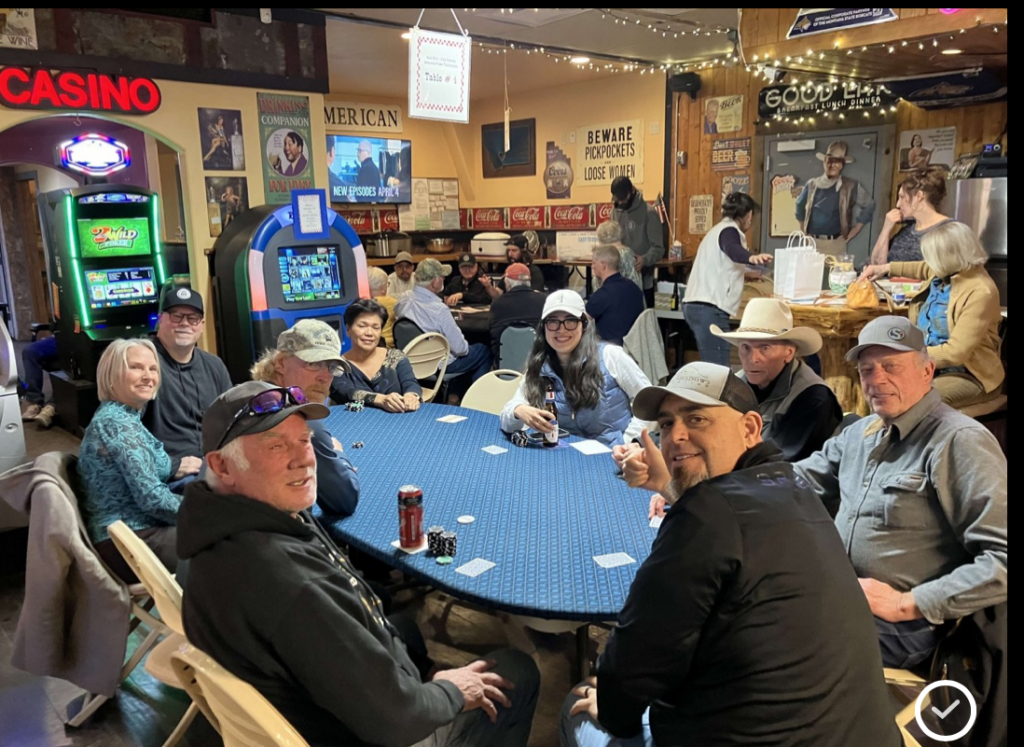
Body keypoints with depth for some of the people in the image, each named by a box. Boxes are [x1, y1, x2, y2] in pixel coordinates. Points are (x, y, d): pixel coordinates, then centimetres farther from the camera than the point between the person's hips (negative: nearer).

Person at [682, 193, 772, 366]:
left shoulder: (719, 229, 28)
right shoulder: (729, 229, -4)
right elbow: (732, 249, -29)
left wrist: (744, 272, 56)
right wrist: (752, 257, -48)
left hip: (697, 304, 10)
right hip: (709, 307, -10)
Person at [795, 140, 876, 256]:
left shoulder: (851, 186, 2)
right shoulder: (812, 185, 9)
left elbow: (869, 206, 7)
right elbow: (800, 207, 22)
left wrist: (851, 234, 4)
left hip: (835, 245, -2)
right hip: (811, 243, 2)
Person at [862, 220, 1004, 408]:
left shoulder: (980, 293, -23)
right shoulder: (947, 271, 1)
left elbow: (956, 353, -27)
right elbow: (925, 269, 30)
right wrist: (887, 268, 35)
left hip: (968, 374, -8)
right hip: (930, 363, 8)